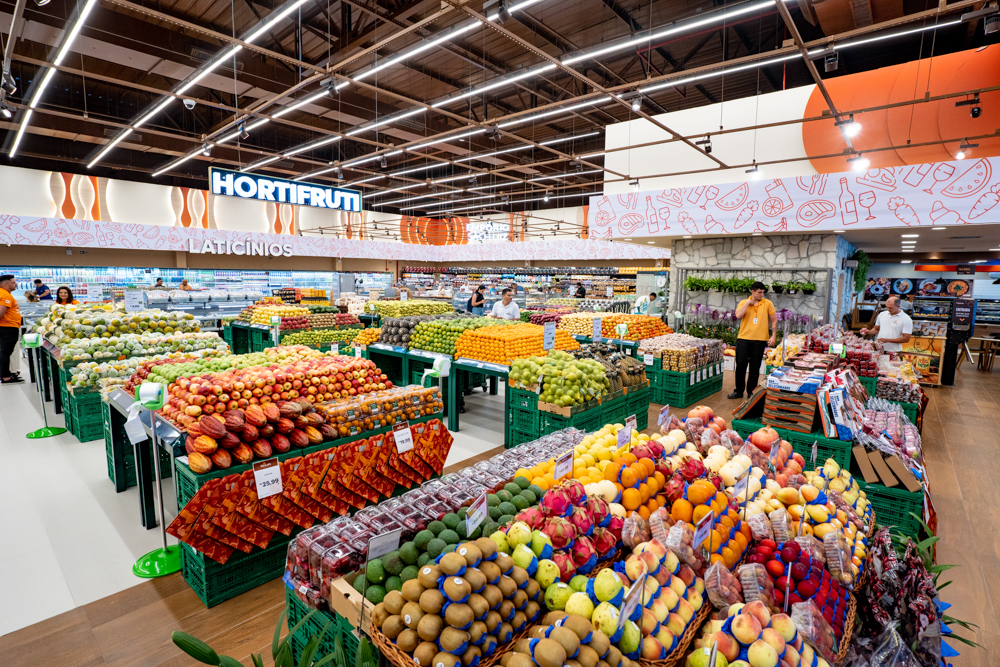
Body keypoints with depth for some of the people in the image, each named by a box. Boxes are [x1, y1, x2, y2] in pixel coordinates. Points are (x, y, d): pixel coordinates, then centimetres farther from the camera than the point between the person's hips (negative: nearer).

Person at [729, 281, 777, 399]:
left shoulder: (768, 304, 5)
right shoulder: (743, 303, 5)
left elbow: (774, 320, 8)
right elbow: (738, 315, -13)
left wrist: (773, 336, -1)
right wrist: (748, 303, -9)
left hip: (760, 340, 0)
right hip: (743, 338, 0)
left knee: (755, 368, 6)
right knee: (741, 364, 1)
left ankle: (751, 392, 17)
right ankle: (739, 391, 13)